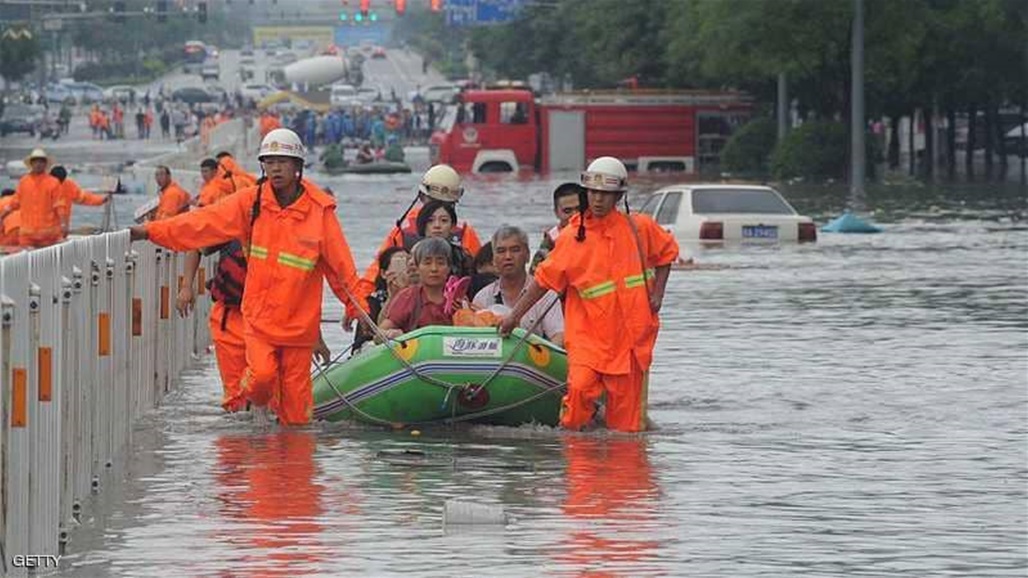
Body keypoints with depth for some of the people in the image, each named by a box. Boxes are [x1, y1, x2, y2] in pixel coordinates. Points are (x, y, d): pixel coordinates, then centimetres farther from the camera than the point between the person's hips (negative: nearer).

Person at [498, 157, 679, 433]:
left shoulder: (640, 228, 3)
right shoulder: (571, 237, -2)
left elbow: (667, 253, 20)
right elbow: (545, 278, 3)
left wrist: (657, 294, 8)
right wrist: (515, 315, 0)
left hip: (631, 333, 1)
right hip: (588, 332, -1)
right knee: (581, 387, -24)